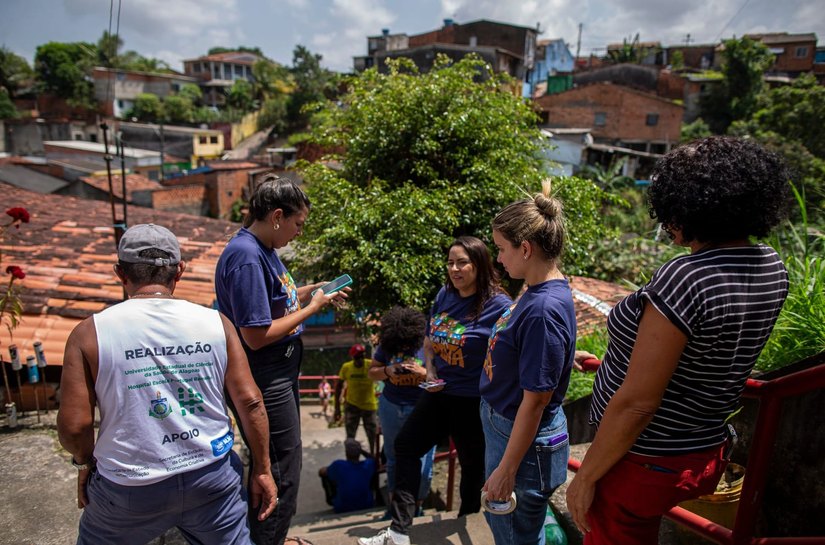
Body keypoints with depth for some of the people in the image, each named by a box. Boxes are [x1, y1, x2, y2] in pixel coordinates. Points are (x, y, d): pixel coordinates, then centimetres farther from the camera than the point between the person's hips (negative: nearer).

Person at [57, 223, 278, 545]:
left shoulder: (90, 333, -10)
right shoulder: (216, 323, -7)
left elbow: (74, 425, -10)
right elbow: (250, 401, -7)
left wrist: (85, 461, 12)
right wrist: (262, 470, 3)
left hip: (130, 487, 0)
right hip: (213, 477, 1)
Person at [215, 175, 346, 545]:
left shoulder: (264, 248, 6)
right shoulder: (247, 257, -24)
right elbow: (256, 335, -26)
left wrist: (303, 295, 1)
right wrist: (311, 308, -17)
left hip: (279, 373, 11)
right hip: (265, 382, -11)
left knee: (276, 467, 25)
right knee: (281, 475, 4)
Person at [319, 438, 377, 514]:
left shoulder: (338, 465, -24)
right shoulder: (368, 465, -17)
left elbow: (321, 472, -2)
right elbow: (373, 459, 10)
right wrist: (360, 449, 1)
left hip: (342, 509, -2)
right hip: (367, 506, 2)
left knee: (325, 475, 9)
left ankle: (331, 498, 32)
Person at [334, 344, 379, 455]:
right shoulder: (346, 367, -9)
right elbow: (339, 386, 0)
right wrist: (337, 407, 0)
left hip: (369, 405, -1)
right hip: (352, 405, 1)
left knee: (372, 435, 11)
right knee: (350, 436, 4)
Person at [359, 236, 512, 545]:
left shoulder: (499, 305, -18)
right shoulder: (445, 295, 2)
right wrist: (430, 370, 0)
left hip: (473, 402, -7)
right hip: (439, 393, 7)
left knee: (472, 464, 12)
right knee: (406, 445, 11)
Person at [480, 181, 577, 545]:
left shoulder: (544, 310, -29)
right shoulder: (537, 293, -2)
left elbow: (535, 401, -25)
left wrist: (506, 470, -17)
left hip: (524, 441, -9)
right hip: (501, 425, 9)